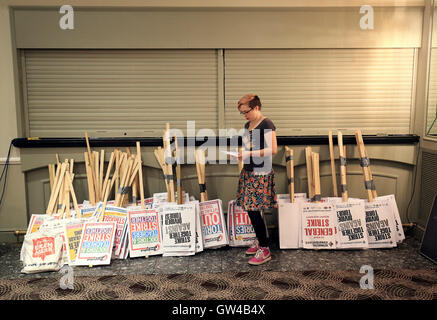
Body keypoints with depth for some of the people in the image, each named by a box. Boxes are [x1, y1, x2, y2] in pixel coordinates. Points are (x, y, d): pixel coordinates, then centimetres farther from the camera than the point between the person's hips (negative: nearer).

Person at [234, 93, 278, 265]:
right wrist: (240, 154, 4)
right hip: (248, 171, 8)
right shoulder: (247, 125, 14)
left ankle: (265, 250, 2)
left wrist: (249, 154, -20)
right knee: (251, 209, 11)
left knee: (254, 209, -9)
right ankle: (260, 240, 28)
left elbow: (272, 150, -18)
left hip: (261, 173, -8)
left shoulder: (266, 124, -11)